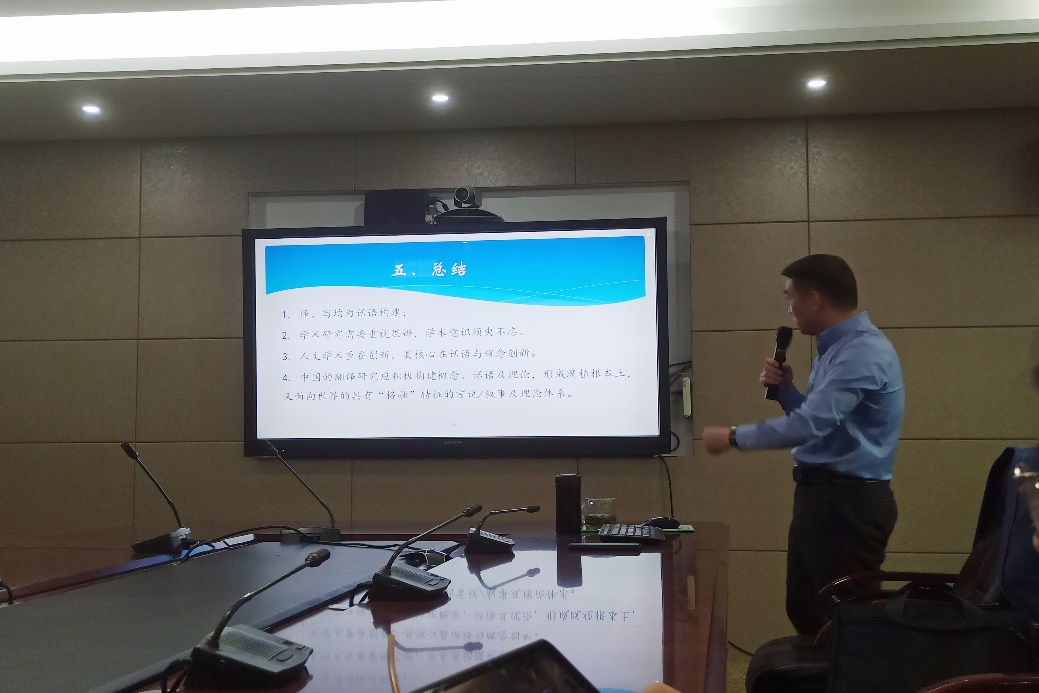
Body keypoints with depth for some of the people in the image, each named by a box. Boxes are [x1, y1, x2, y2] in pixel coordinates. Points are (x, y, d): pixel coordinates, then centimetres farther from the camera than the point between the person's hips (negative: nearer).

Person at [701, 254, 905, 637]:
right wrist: (785, 389, 5)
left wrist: (732, 436, -17)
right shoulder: (837, 348, 15)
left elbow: (810, 425, -27)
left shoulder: (863, 353, -19)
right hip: (821, 495, 10)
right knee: (804, 608, 18)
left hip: (849, 502, -10)